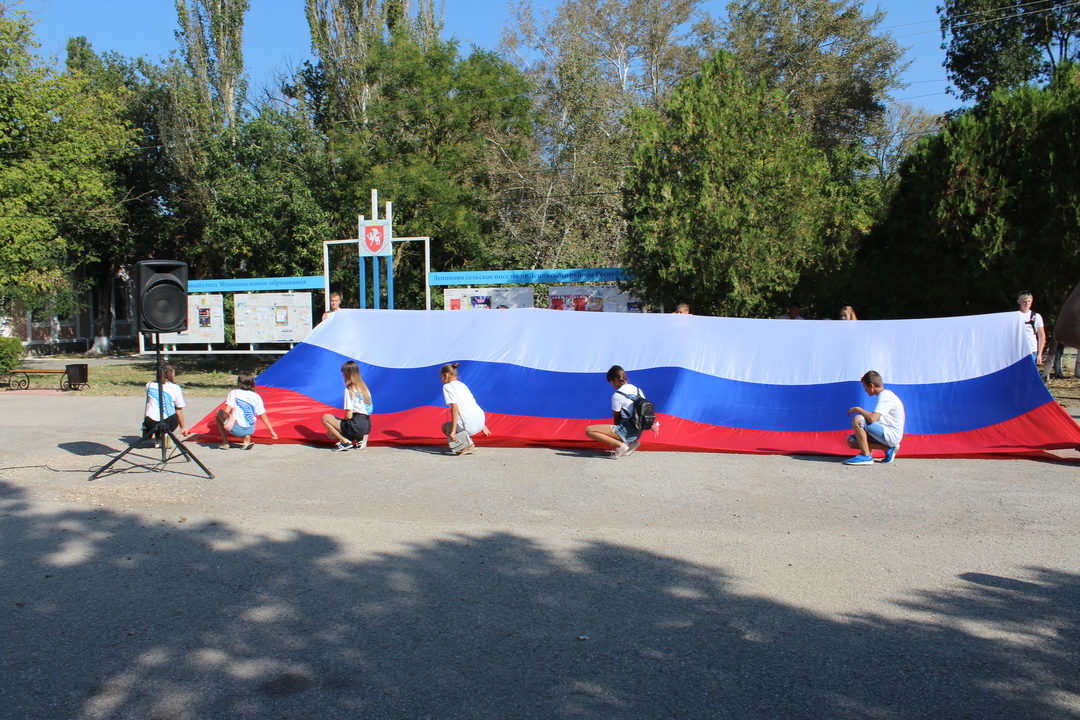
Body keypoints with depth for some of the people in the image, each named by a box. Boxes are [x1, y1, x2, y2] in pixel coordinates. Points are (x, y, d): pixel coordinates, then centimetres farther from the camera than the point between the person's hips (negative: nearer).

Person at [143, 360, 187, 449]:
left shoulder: (149, 385, 8)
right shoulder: (176, 388, 2)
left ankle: (158, 437, 9)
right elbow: (179, 410, 8)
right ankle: (164, 434, 3)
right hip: (168, 423, -3)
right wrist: (183, 427, 20)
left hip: (150, 424, 3)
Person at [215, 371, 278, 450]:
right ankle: (247, 439, 10)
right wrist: (272, 431, 17)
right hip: (250, 430, 3)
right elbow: (263, 416, 9)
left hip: (236, 430, -3)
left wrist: (226, 416, 13)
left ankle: (225, 442, 16)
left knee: (218, 412, 22)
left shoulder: (234, 392, 0)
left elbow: (226, 411, -11)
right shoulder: (256, 396, 7)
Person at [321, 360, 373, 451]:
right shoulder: (364, 387, 13)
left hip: (356, 426, -8)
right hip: (367, 426, 8)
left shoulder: (349, 390, -10)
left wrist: (343, 421, 7)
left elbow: (349, 415, -14)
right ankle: (361, 438, 5)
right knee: (330, 434, 22)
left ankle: (345, 441, -6)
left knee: (326, 418, 2)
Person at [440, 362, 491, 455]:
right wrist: (483, 426, 30)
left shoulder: (447, 386, 1)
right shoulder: (462, 385, 24)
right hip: (481, 421, 8)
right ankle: (468, 442, 16)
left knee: (444, 427, 19)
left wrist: (453, 430, -13)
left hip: (470, 426, -8)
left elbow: (455, 407, -12)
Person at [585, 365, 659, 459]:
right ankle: (631, 443, 12)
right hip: (638, 433, 9)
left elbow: (616, 419, -1)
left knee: (588, 430, -14)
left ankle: (620, 445, -15)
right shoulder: (638, 390, 10)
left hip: (627, 432, -9)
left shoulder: (617, 396, -10)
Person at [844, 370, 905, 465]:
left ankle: (866, 456, -18)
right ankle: (888, 448, -1)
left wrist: (858, 409, -12)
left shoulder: (885, 396, -16)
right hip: (887, 434, 11)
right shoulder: (885, 394, 16)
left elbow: (872, 418, -28)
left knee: (857, 420, -25)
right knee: (850, 441, 5)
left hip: (891, 435, -11)